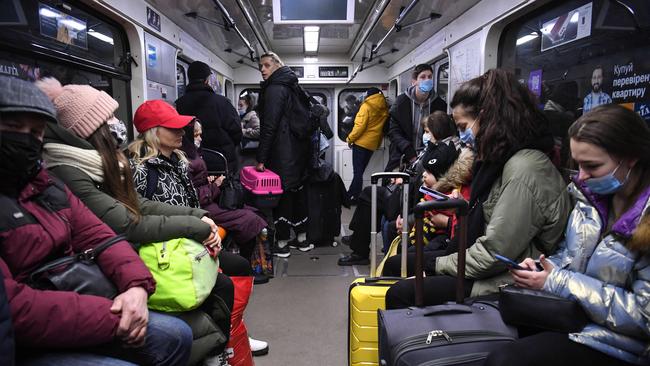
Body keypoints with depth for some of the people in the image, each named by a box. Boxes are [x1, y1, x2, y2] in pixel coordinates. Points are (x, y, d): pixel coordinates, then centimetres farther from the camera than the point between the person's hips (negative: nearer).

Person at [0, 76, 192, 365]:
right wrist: (114, 317, -22)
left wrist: (137, 284, -15)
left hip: (70, 314, 7)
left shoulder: (49, 187, 10)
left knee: (175, 336, 1)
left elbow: (98, 237, 5)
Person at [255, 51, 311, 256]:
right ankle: (302, 239, 24)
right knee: (298, 191, 14)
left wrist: (261, 158, -19)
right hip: (299, 147, 10)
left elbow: (269, 125, -19)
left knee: (282, 192, -4)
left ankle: (282, 243, 4)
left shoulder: (274, 89, -12)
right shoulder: (290, 86, 17)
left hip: (283, 151, -9)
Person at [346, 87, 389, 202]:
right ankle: (352, 194, 20)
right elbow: (383, 127, 10)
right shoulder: (384, 108, 6)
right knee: (360, 170, 14)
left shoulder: (366, 106, -11)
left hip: (361, 142, -6)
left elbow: (360, 126, -16)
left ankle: (354, 196, -2)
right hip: (373, 144, 6)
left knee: (357, 171, -2)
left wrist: (350, 138, -6)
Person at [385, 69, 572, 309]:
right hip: (484, 268, 9)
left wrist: (437, 265, -12)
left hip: (500, 286, -9)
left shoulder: (524, 169, -21)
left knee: (400, 294, -17)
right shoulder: (503, 160, 10)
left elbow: (493, 254, -22)